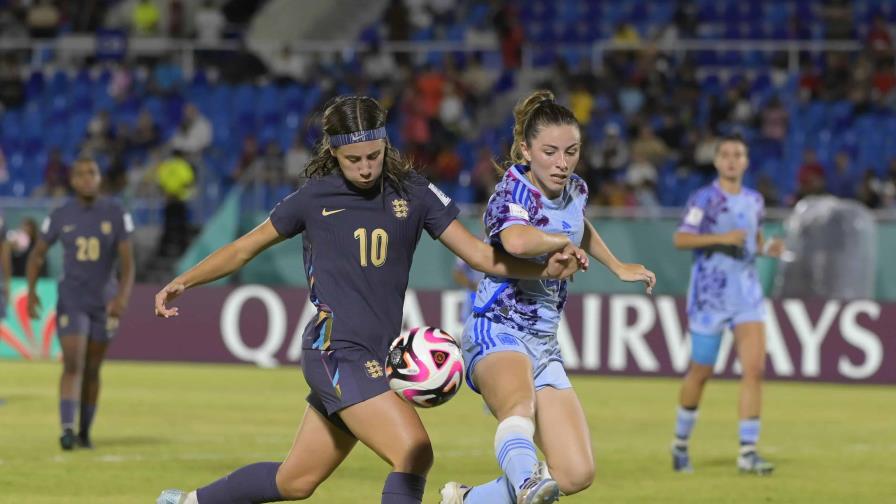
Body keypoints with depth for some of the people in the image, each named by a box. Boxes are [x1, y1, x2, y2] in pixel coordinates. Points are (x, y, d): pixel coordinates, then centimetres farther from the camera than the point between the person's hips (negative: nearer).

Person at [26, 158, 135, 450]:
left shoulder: (116, 215, -4)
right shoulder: (60, 217, -3)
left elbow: (127, 261, -7)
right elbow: (37, 255, 8)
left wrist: (123, 296, -23)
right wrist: (31, 291, -6)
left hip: (104, 303, 1)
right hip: (71, 302, -1)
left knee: (92, 369, 10)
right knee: (73, 365, -15)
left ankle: (85, 432, 22)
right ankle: (67, 429, -22)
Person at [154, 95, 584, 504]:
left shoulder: (413, 194, 5)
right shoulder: (314, 198, -1)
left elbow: (480, 254, 1)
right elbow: (245, 249, 13)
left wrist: (546, 268, -14)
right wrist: (184, 282, 8)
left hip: (376, 359, 5)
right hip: (335, 352, -5)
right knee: (414, 455, -22)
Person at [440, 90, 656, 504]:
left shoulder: (574, 189, 9)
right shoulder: (512, 192, -14)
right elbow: (518, 241, -39)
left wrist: (619, 268, 41)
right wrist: (564, 242, -21)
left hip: (544, 343, 8)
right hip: (497, 332, -8)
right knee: (519, 404, -42)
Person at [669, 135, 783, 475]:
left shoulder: (754, 201, 11)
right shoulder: (704, 199, -6)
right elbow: (680, 239, -13)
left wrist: (767, 248, 4)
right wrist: (721, 237, -22)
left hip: (747, 292, 4)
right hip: (710, 292, -4)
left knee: (755, 368, -10)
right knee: (702, 371, 3)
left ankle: (748, 453, -7)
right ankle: (681, 443, 24)